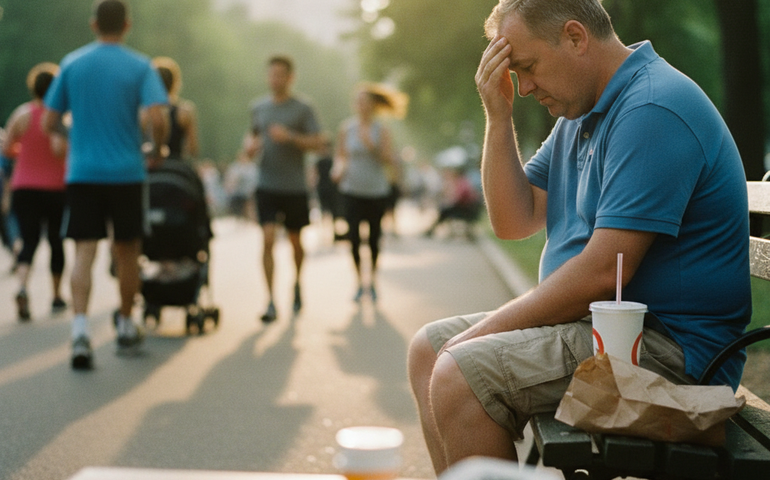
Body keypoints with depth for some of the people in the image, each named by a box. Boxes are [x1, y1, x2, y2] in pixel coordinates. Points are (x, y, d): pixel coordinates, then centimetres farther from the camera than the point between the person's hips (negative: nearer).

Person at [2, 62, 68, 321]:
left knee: (28, 241, 0)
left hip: (24, 187, 2)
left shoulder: (21, 114, -1)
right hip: (55, 187, -2)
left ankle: (22, 288, -27)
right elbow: (59, 149, -25)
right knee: (55, 239, 15)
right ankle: (56, 295, 25)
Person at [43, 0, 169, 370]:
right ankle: (125, 326, 27)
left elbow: (48, 123, 5)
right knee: (127, 251, 14)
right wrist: (156, 152, 2)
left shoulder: (72, 63, 4)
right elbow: (158, 118, -16)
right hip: (126, 172, -1)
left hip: (82, 173, 1)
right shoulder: (140, 66, -2)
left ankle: (80, 331, -19)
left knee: (84, 252, -2)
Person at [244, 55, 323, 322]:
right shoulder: (258, 107, 8)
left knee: (295, 241, 12)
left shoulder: (302, 109, -3)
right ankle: (271, 301, -10)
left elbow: (317, 142, -7)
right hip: (267, 186, 1)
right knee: (268, 240, -12)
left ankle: (297, 283, 39)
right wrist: (250, 145, -1)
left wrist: (290, 136, -21)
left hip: (295, 187, -1)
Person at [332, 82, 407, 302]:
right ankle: (359, 282, 8)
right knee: (354, 237, -8)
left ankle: (373, 282, 23)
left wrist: (373, 146, -19)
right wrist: (339, 169, -8)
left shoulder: (381, 129, -2)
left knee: (374, 238, 6)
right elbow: (340, 154, 11)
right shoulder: (346, 127, 2)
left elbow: (390, 159, -6)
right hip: (352, 190, 0)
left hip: (377, 191, 0)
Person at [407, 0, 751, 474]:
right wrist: (499, 116, -1)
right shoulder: (580, 113, 13)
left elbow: (603, 273, -25)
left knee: (458, 376, -24)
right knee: (428, 349, 9)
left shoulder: (652, 109, -19)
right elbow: (514, 222, 11)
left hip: (668, 343, -10)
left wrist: (483, 332, -15)